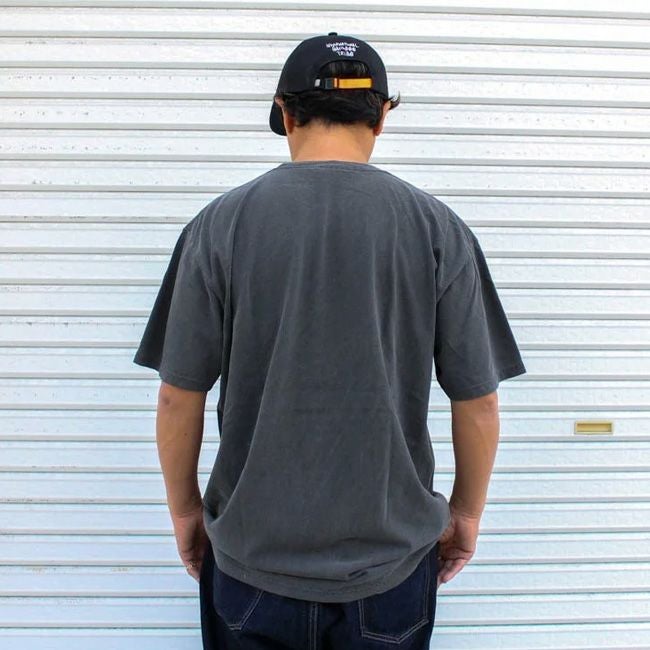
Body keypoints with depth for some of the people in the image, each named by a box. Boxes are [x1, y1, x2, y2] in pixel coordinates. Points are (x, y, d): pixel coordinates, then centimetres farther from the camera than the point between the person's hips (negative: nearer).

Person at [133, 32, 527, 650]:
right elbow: (478, 403, -5)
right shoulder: (438, 228, -8)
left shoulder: (220, 223, -9)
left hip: (252, 558, 0)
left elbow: (179, 398, -6)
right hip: (392, 559, 1)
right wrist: (467, 511, 12)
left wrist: (183, 508, 10)